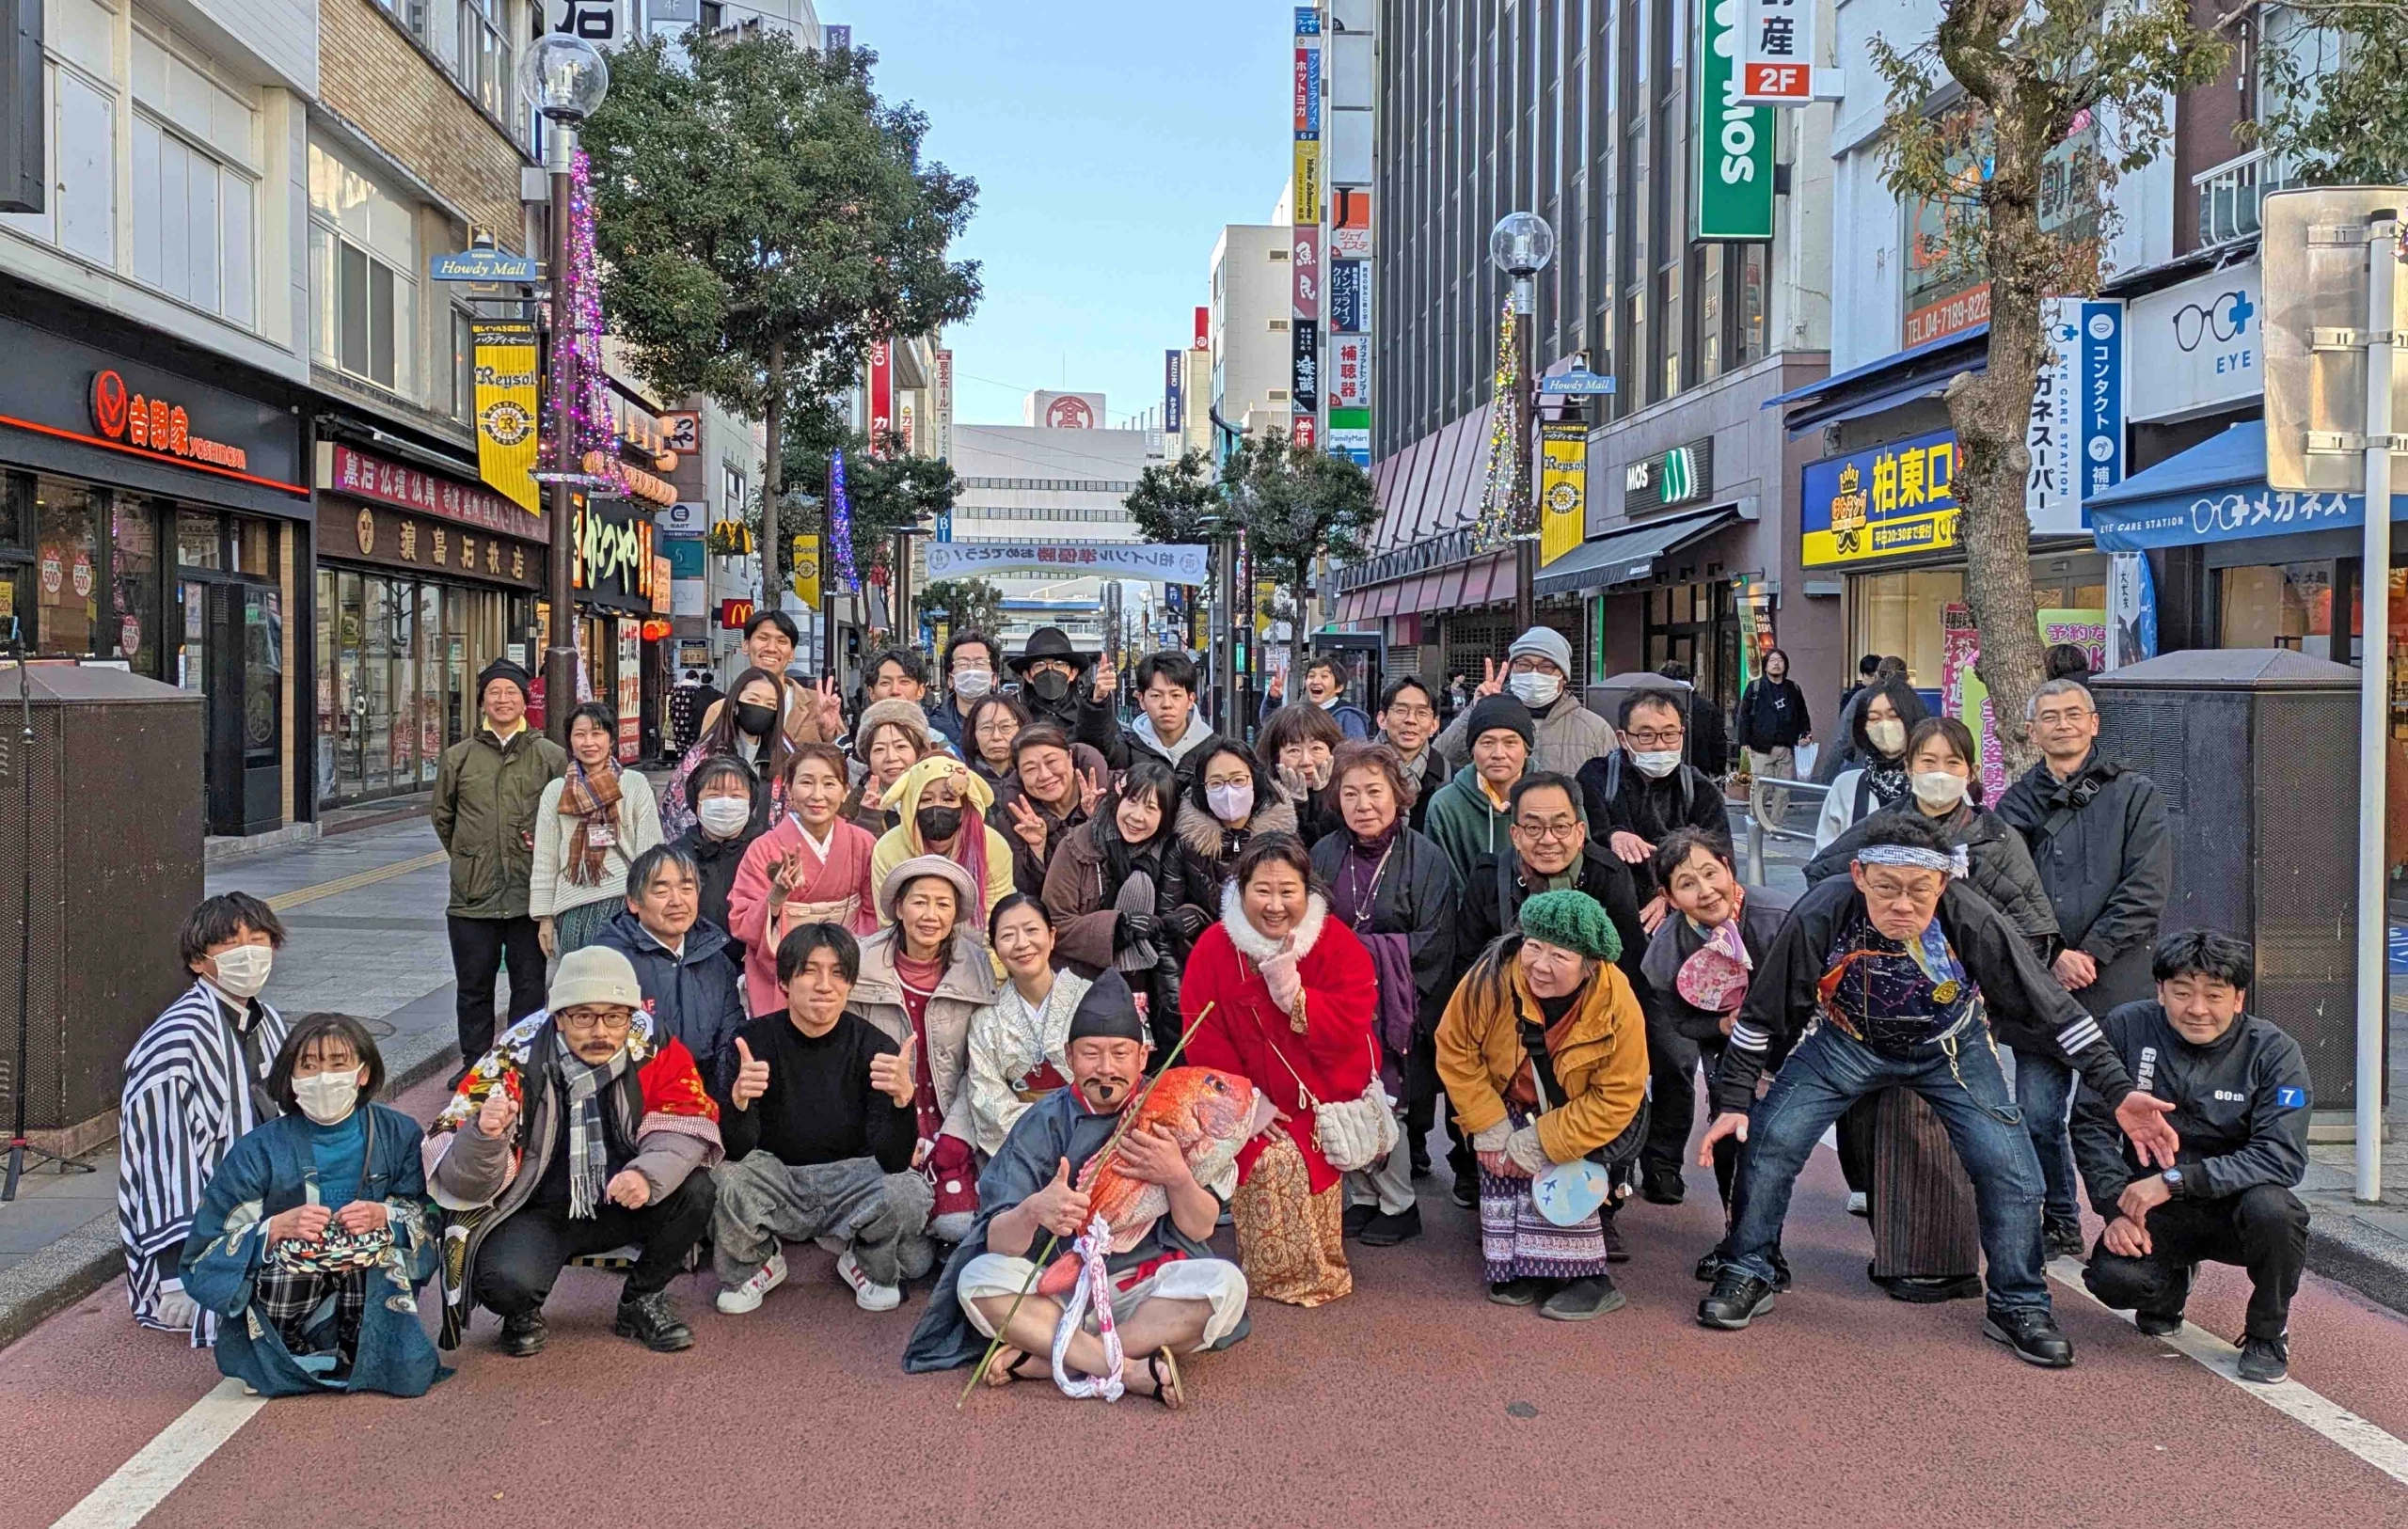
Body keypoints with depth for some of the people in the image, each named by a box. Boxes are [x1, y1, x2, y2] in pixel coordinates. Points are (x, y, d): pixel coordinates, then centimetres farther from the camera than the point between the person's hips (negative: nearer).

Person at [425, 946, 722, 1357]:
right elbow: (465, 1185, -19)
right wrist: (484, 1135, -42)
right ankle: (523, 1313, 8)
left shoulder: (653, 1048, -14)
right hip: (537, 1213, -3)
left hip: (620, 1204, 3)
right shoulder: (516, 1060, -20)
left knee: (694, 1190, -24)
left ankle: (642, 1301, 4)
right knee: (506, 1281, -32)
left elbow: (684, 1125, -15)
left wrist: (649, 1173, -37)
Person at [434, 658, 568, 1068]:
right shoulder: (458, 757, 6)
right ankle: (474, 1066, 23)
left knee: (530, 988, 6)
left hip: (531, 893, -1)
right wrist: (466, 858, 16)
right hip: (473, 894, 2)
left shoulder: (551, 756, 1)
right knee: (474, 988, 11)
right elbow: (441, 815, 19)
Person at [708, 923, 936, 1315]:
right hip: (776, 1177, 1)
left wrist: (903, 1097, -42)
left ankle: (870, 1268, 7)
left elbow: (894, 1161, -21)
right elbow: (736, 1150, -19)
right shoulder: (755, 1040, -11)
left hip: (850, 1184, 0)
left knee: (909, 1193, -30)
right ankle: (755, 1266, 6)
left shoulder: (875, 1047, -14)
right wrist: (739, 1099, -42)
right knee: (727, 1180, -30)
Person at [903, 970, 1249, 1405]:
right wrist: (1032, 1212, -37)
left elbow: (1201, 1229, -2)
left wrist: (1177, 1177, -23)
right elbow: (997, 1242, -14)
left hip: (1149, 1285, 1)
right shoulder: (1045, 1123, -5)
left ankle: (1038, 1357, -25)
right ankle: (1131, 1370, -30)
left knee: (1225, 1284, -28)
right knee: (978, 1279, -26)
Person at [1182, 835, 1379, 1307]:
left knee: (1309, 1160, -22)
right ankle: (1276, 1275, -1)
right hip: (1253, 1103, 0)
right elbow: (1206, 1043, -7)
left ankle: (1319, 1271, 2)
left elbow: (1351, 1025, -17)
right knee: (1271, 1162, -23)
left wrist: (1294, 993, -27)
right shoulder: (1214, 949, -6)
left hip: (1328, 1097, 0)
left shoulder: (1337, 943, -8)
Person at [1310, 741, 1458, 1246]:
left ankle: (1399, 1206, 16)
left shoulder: (1425, 859, -6)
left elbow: (1431, 944, -11)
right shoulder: (1324, 856, 6)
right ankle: (1361, 1199, 22)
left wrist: (1358, 950, -14)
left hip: (1395, 1009, -3)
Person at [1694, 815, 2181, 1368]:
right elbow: (1761, 1015, -17)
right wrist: (1733, 1103, -18)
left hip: (1951, 1048, 0)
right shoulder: (1820, 917, -31)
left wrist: (2120, 1093, -23)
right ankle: (1746, 1275, 9)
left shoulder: (1974, 922, -31)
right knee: (1769, 1141, -13)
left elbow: (2054, 1011, -19)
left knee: (2010, 1167, -12)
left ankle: (2019, 1307, 12)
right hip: (1847, 1041, 0)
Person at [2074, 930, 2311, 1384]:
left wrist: (2175, 1180, -30)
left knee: (2270, 1208, -35)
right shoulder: (2125, 1028, -9)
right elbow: (2091, 1124, -5)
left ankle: (2268, 1334, -4)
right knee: (2113, 1277, -28)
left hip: (2232, 1205, -1)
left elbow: (2283, 1158, -22)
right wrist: (2117, 1208, -18)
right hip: (2155, 1212, 1)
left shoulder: (2272, 1051, -13)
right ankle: (2170, 1283, 14)